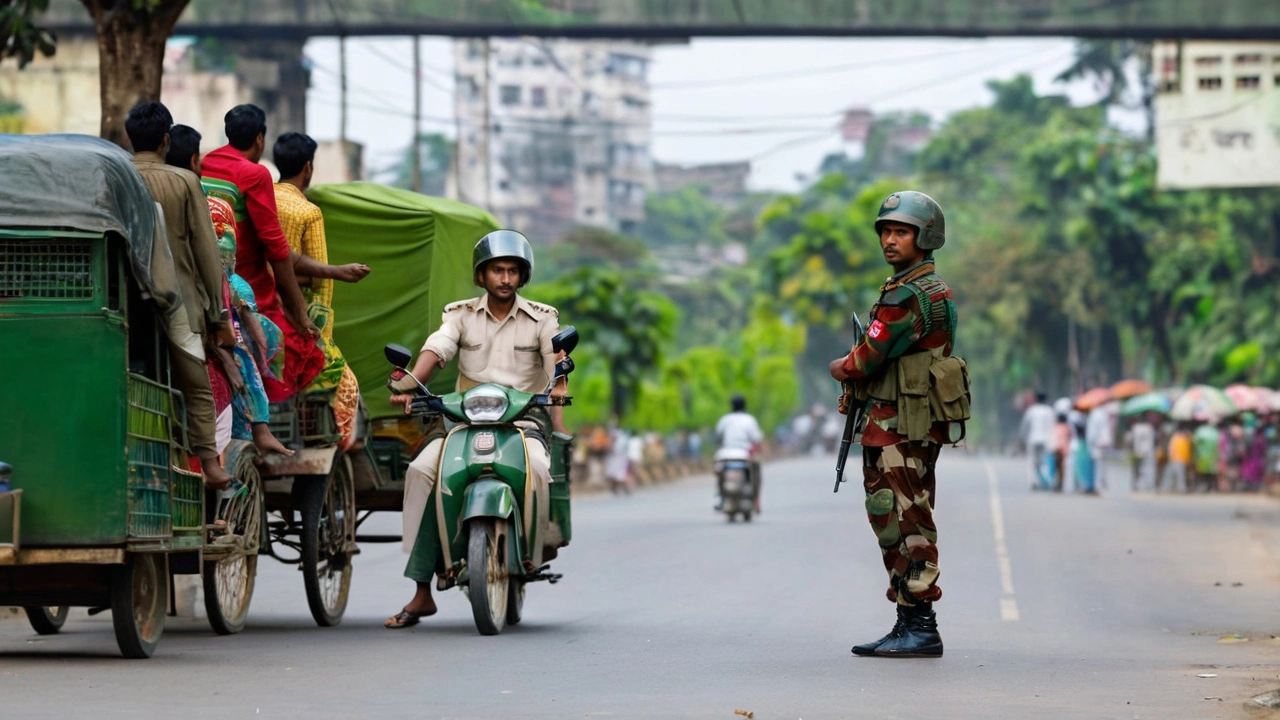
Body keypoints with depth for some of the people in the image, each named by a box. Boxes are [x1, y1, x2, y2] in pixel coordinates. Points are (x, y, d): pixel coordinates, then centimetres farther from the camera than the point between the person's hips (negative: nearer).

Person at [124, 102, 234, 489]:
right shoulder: (184, 182, -4)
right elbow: (206, 252, -3)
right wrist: (218, 315, 3)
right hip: (181, 303, -1)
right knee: (197, 387, 4)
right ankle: (208, 460, -7)